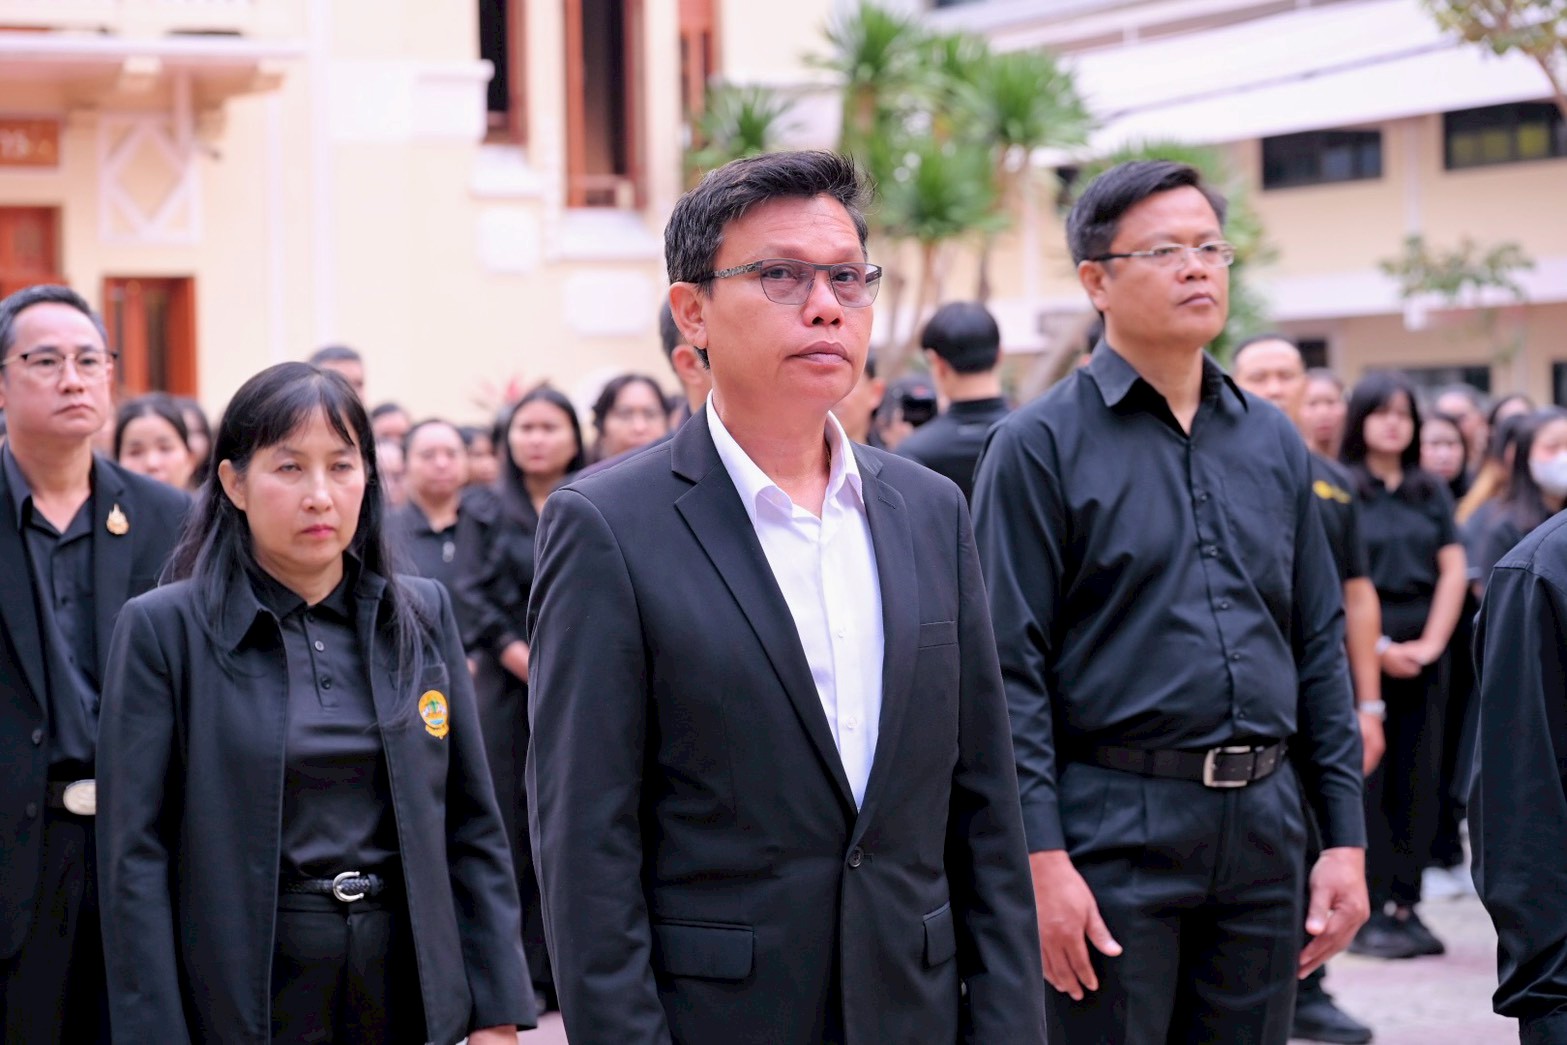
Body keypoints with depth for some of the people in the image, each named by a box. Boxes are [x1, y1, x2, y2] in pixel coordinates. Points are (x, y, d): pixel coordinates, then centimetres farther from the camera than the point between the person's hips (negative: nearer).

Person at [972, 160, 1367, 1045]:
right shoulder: (1041, 447, -4)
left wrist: (1347, 839, 7)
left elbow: (1321, 650, 13)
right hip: (1115, 833, -5)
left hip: (1264, 830, 5)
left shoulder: (1273, 442, 12)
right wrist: (1042, 859, -16)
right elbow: (1011, 669, -9)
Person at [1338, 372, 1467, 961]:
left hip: (1421, 651, 5)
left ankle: (1405, 906, 9)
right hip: (1359, 644, -5)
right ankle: (1369, 913, -3)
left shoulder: (1430, 491, 13)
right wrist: (1376, 646, -11)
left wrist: (1431, 642, -4)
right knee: (1365, 780, -5)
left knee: (1418, 779, 4)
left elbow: (1454, 570, 8)